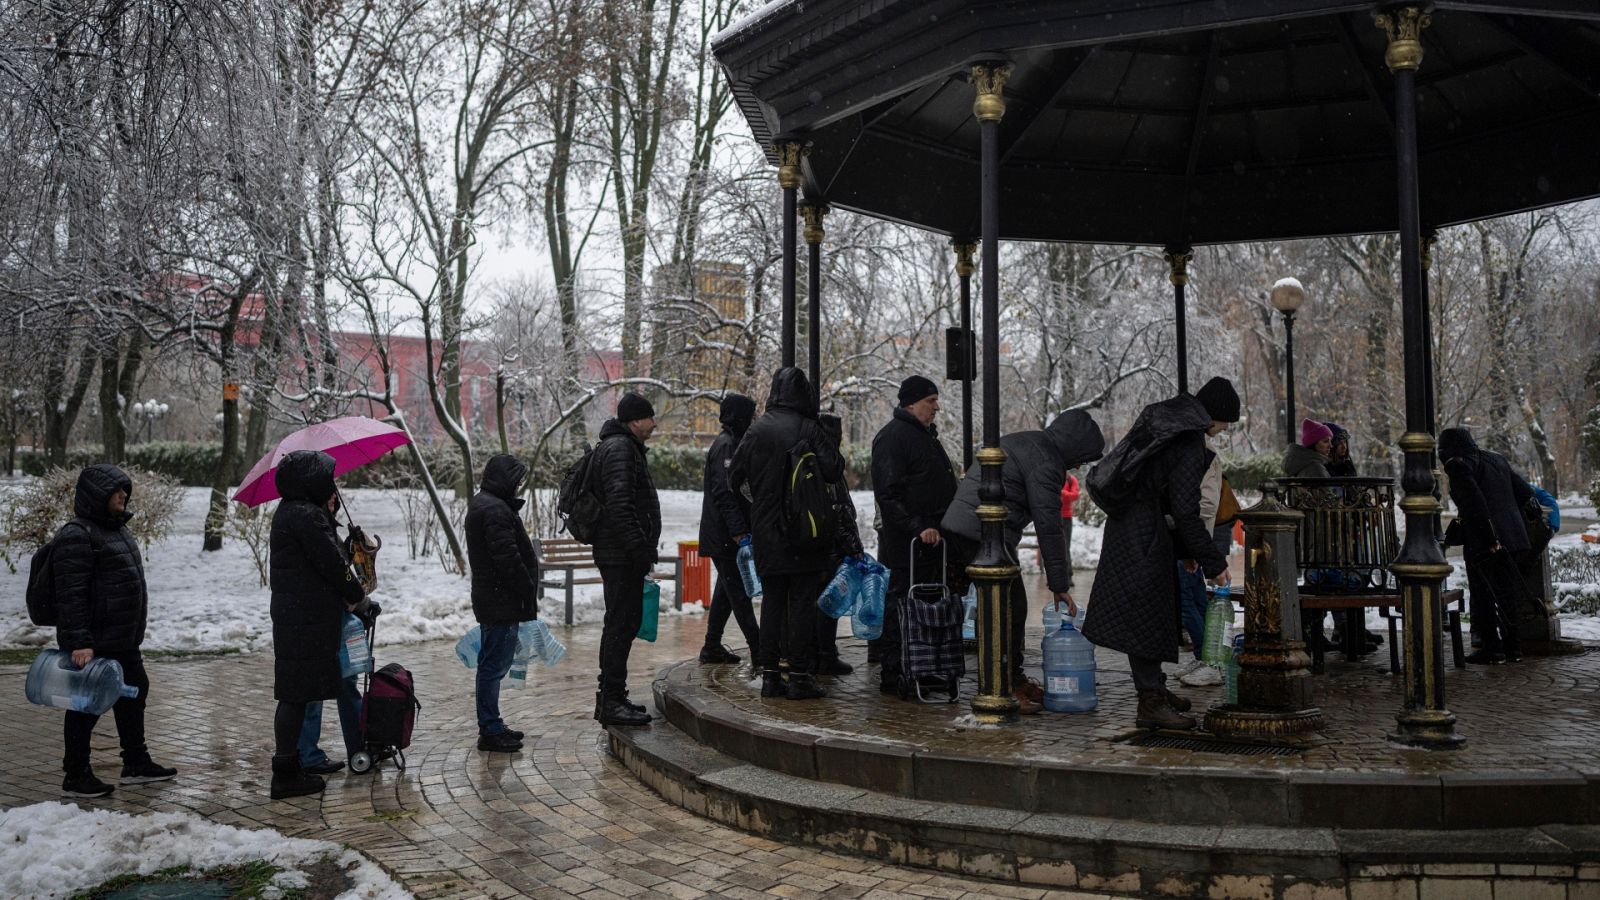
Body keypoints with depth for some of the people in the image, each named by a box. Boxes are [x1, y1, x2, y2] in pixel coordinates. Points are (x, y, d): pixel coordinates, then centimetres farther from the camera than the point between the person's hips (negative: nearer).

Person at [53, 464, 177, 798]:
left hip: (123, 640, 10)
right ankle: (76, 776, 14)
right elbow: (70, 595, -22)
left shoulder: (117, 528, 15)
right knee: (86, 706, 1)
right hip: (92, 644, -10)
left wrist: (134, 632, 25)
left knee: (134, 695, 17)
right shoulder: (77, 536, -16)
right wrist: (79, 641, -25)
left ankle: (136, 763, 30)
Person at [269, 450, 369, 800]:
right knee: (296, 694, -4)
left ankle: (290, 764, 25)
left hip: (294, 616, 10)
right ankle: (285, 774, 2)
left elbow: (330, 558, 15)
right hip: (306, 621, -10)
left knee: (296, 694, 16)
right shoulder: (306, 515, -16)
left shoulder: (291, 511, 17)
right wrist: (358, 596, -1)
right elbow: (332, 563, -16)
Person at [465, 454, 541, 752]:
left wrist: (527, 593, 16)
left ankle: (491, 726, 26)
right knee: (494, 665, -4)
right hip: (502, 601, -11)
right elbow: (508, 560, -22)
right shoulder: (495, 510, -18)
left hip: (491, 600, 11)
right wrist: (530, 593, -13)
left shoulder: (482, 504, 17)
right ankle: (490, 731, 3)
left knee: (492, 664, 16)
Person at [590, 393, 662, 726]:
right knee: (623, 623, -8)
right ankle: (612, 701, -4)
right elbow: (619, 505, -24)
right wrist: (639, 548, -24)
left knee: (619, 623, 16)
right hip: (622, 555, -11)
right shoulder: (619, 449, -14)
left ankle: (609, 697, 24)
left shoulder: (625, 447, 20)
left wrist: (642, 549, 22)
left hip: (619, 555, 11)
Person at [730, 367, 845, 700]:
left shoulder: (756, 430, 2)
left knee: (772, 601, 11)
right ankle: (800, 676, 3)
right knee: (803, 602, 3)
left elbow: (734, 478, 5)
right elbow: (834, 470, -16)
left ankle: (770, 675, 13)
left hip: (766, 533, 4)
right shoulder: (808, 429, -9)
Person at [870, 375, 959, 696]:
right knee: (901, 603, -5)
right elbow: (888, 494, -20)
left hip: (931, 538, 10)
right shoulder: (892, 436, -12)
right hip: (905, 543, -10)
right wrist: (918, 528, -25)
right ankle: (892, 676, 1)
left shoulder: (926, 434, 20)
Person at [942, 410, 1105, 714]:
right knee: (1010, 609, -5)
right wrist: (1059, 585, -10)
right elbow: (1048, 528, -14)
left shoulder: (1022, 441, 20)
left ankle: (1014, 680, 24)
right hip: (985, 537, -10)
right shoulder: (1045, 464, -12)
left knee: (1011, 607, 16)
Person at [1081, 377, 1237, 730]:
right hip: (1144, 532, -10)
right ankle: (1150, 704, 0)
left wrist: (1185, 549, 21)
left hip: (1128, 523, 10)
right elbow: (1185, 510, -19)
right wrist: (1213, 562, -10)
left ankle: (1154, 688, 30)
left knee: (1153, 610, 18)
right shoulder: (1190, 443, -17)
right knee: (1146, 613, -5)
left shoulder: (1168, 421, 12)